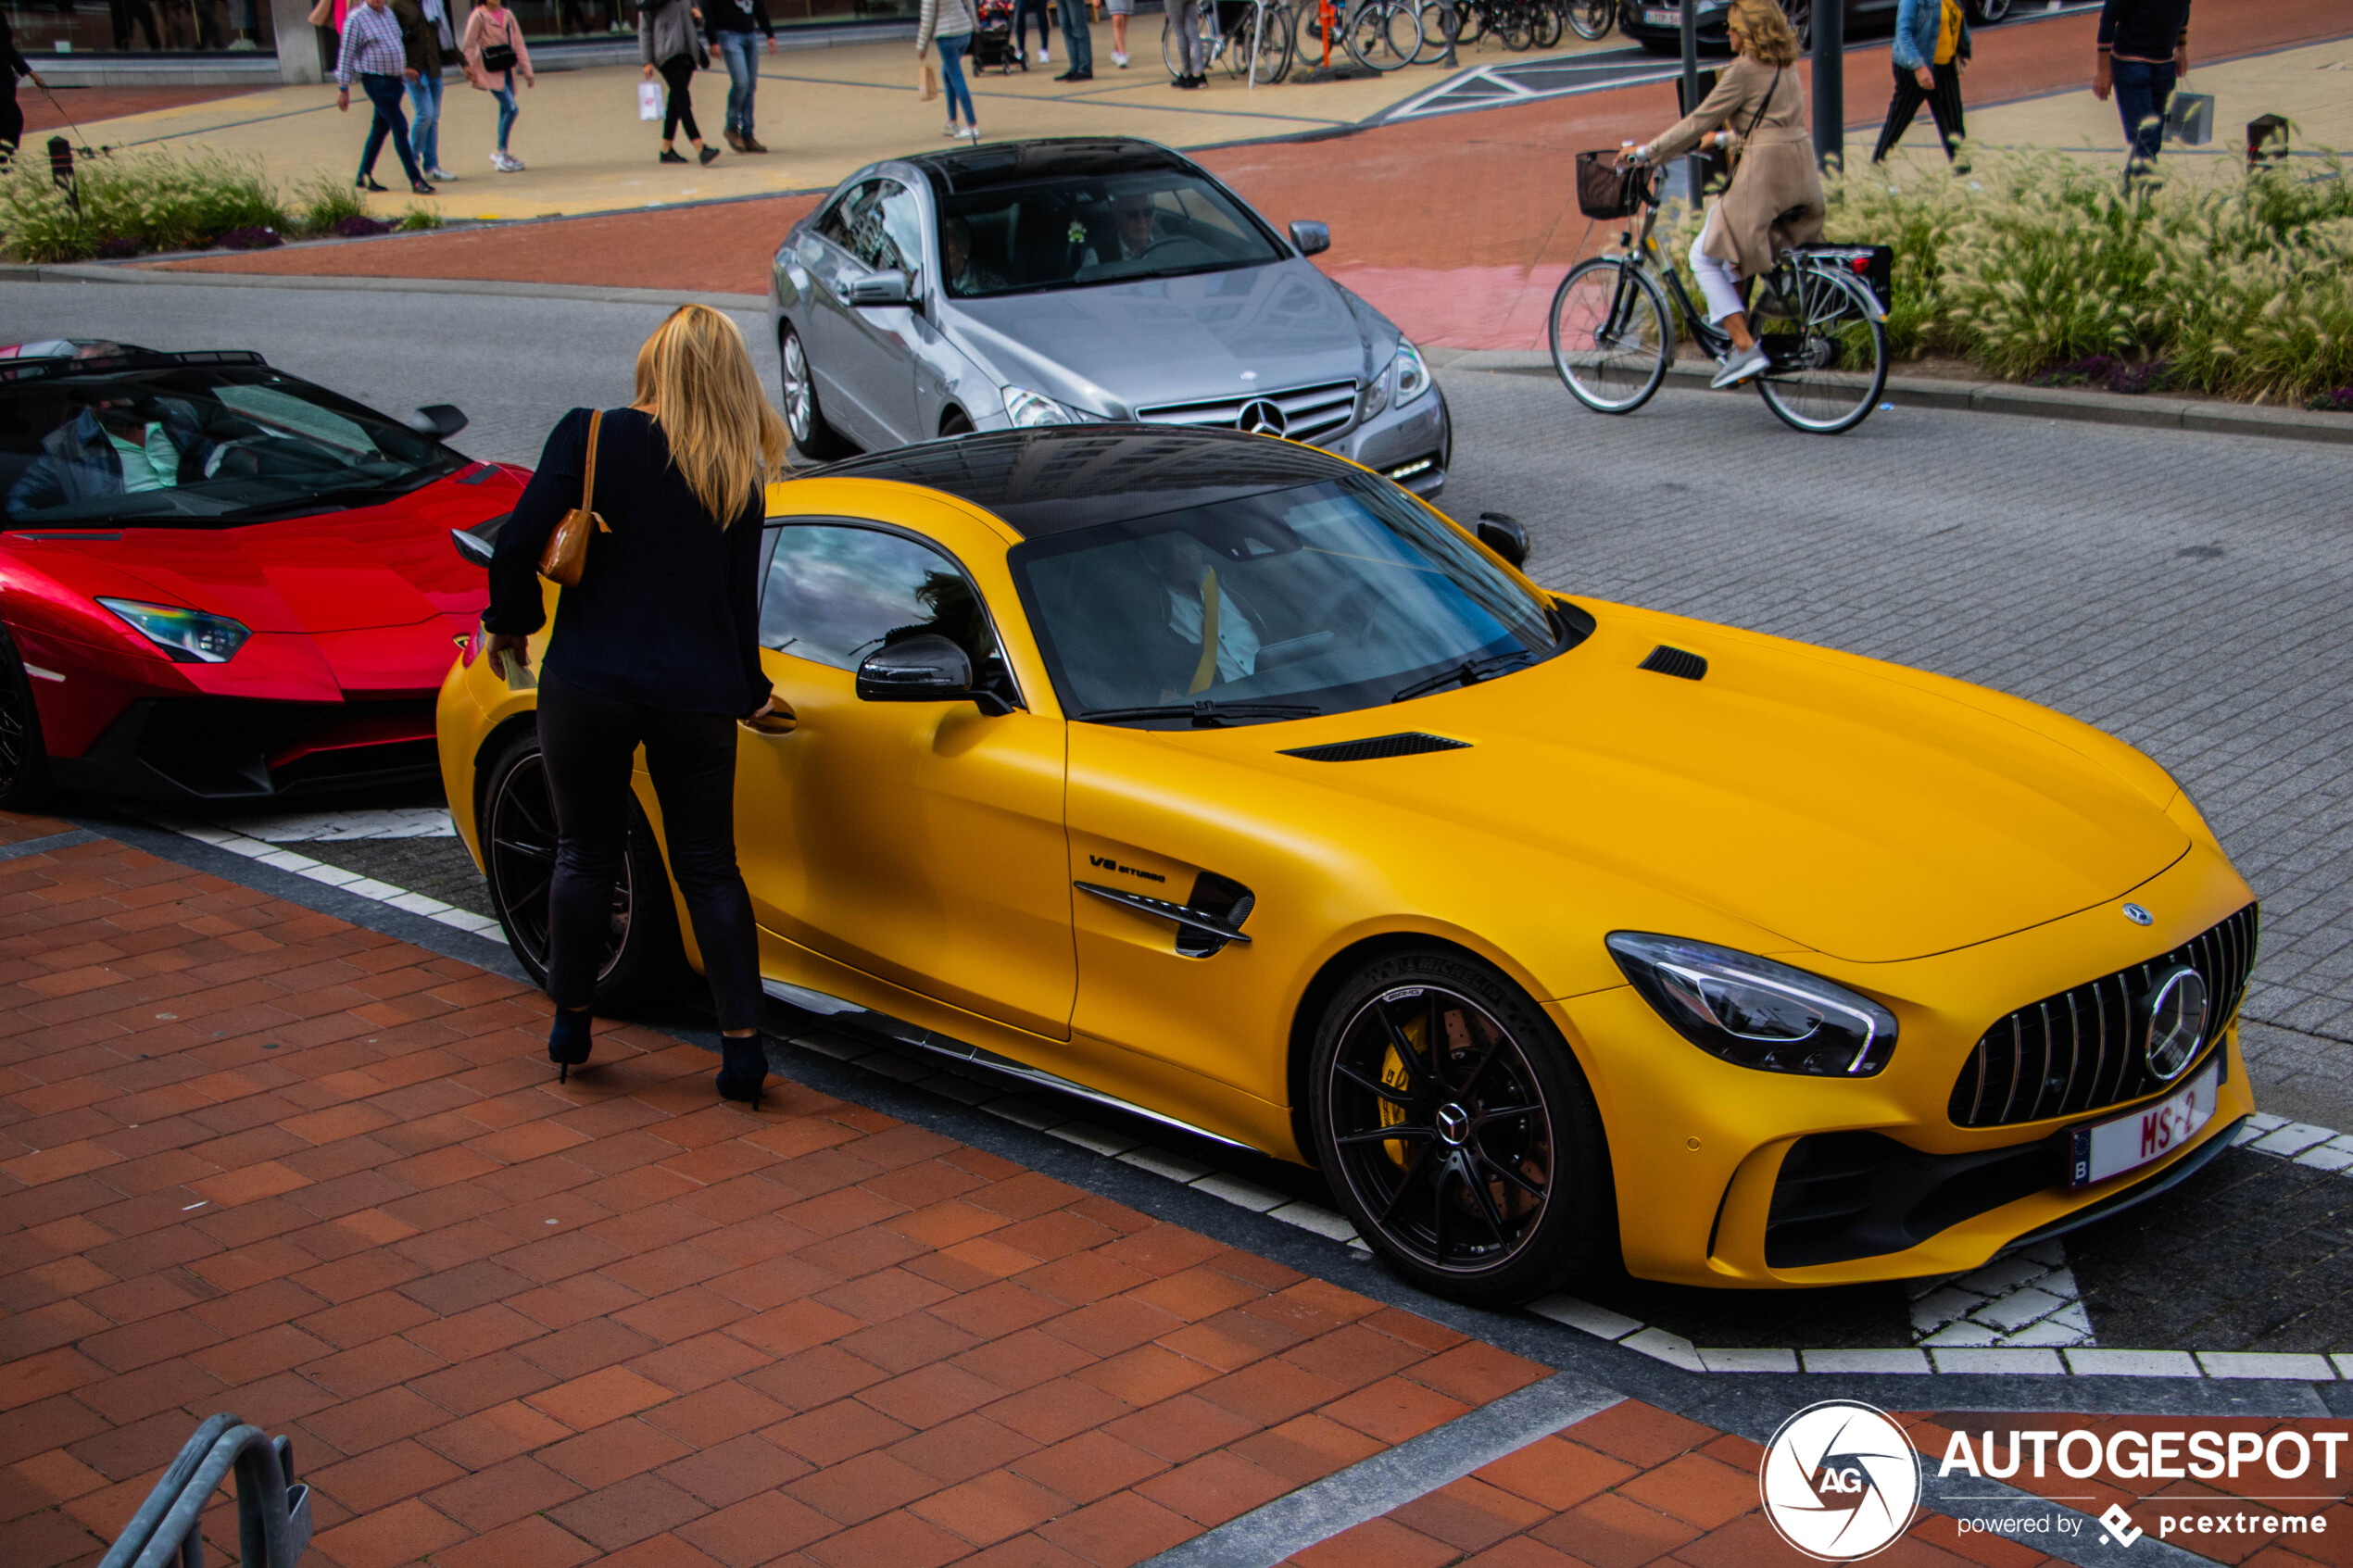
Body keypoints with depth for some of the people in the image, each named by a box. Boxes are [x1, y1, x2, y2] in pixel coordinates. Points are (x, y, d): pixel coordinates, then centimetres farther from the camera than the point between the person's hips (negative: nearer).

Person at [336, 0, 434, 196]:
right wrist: (343, 88, -8)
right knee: (400, 128, -11)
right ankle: (415, 180, -10)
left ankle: (364, 176, 24)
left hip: (395, 79, 8)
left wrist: (404, 69, 24)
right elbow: (347, 55, -7)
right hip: (376, 81, -7)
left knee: (380, 128, 13)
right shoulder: (356, 18, -9)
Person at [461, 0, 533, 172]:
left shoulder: (507, 15, 11)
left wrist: (527, 72, 11)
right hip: (490, 71, -6)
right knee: (511, 108, -16)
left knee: (505, 111, 8)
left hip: (507, 69, 6)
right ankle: (500, 154, -9)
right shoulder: (478, 16, -6)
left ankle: (501, 154, 20)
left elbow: (518, 44, 13)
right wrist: (469, 69, -10)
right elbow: (469, 46, -4)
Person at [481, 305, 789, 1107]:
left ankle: (570, 1028, 25)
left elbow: (518, 543, -9)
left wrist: (510, 622, 9)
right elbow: (739, 595, 7)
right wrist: (748, 690, 21)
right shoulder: (740, 474, 1)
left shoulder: (591, 436, -5)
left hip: (588, 682, -1)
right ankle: (742, 1043, 4)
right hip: (695, 694, 1)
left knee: (586, 854, 13)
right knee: (710, 867, 9)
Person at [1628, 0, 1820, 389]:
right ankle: (1740, 323, 27)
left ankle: (1745, 348, -8)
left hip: (1764, 175, -9)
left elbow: (1697, 123, -9)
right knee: (1720, 220, 31)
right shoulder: (1786, 68, 16)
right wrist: (1724, 138, 40)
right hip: (1802, 175, 9)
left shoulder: (1744, 72, -9)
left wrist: (1646, 153, -2)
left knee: (1704, 257, 4)